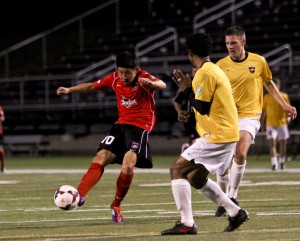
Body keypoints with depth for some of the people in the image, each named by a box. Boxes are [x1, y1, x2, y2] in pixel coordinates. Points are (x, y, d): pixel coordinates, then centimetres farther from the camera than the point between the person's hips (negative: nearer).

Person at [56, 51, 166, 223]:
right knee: (101, 157, -12)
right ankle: (79, 196, -23)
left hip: (141, 127, -6)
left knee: (128, 165, -22)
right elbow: (92, 86, 16)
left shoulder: (144, 78, -15)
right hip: (121, 125, 6)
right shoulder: (115, 79, 2)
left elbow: (162, 85, -35)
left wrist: (152, 83, -58)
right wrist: (69, 90, 5)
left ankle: (116, 206, -2)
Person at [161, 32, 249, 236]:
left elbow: (202, 108, -16)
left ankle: (187, 224, -15)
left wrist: (187, 90, -5)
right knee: (196, 178, 19)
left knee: (177, 169, -9)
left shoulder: (205, 73, -13)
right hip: (226, 134, 10)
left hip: (216, 136, -10)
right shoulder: (214, 70, 18)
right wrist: (189, 88, 16)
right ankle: (236, 212, 18)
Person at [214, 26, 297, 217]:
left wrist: (285, 105, 17)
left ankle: (233, 196, -9)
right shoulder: (221, 65, -1)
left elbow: (269, 83, 17)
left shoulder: (258, 61, 1)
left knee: (240, 154, -24)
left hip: (249, 116, -1)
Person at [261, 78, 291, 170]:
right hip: (270, 124, -1)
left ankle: (282, 161, 27)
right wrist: (262, 123, 8)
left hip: (282, 123, 1)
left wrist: (288, 117, -14)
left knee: (283, 144, 9)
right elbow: (263, 111, 10)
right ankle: (274, 163, -19)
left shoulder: (284, 96, 3)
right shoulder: (267, 97, 5)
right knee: (272, 143, -14)